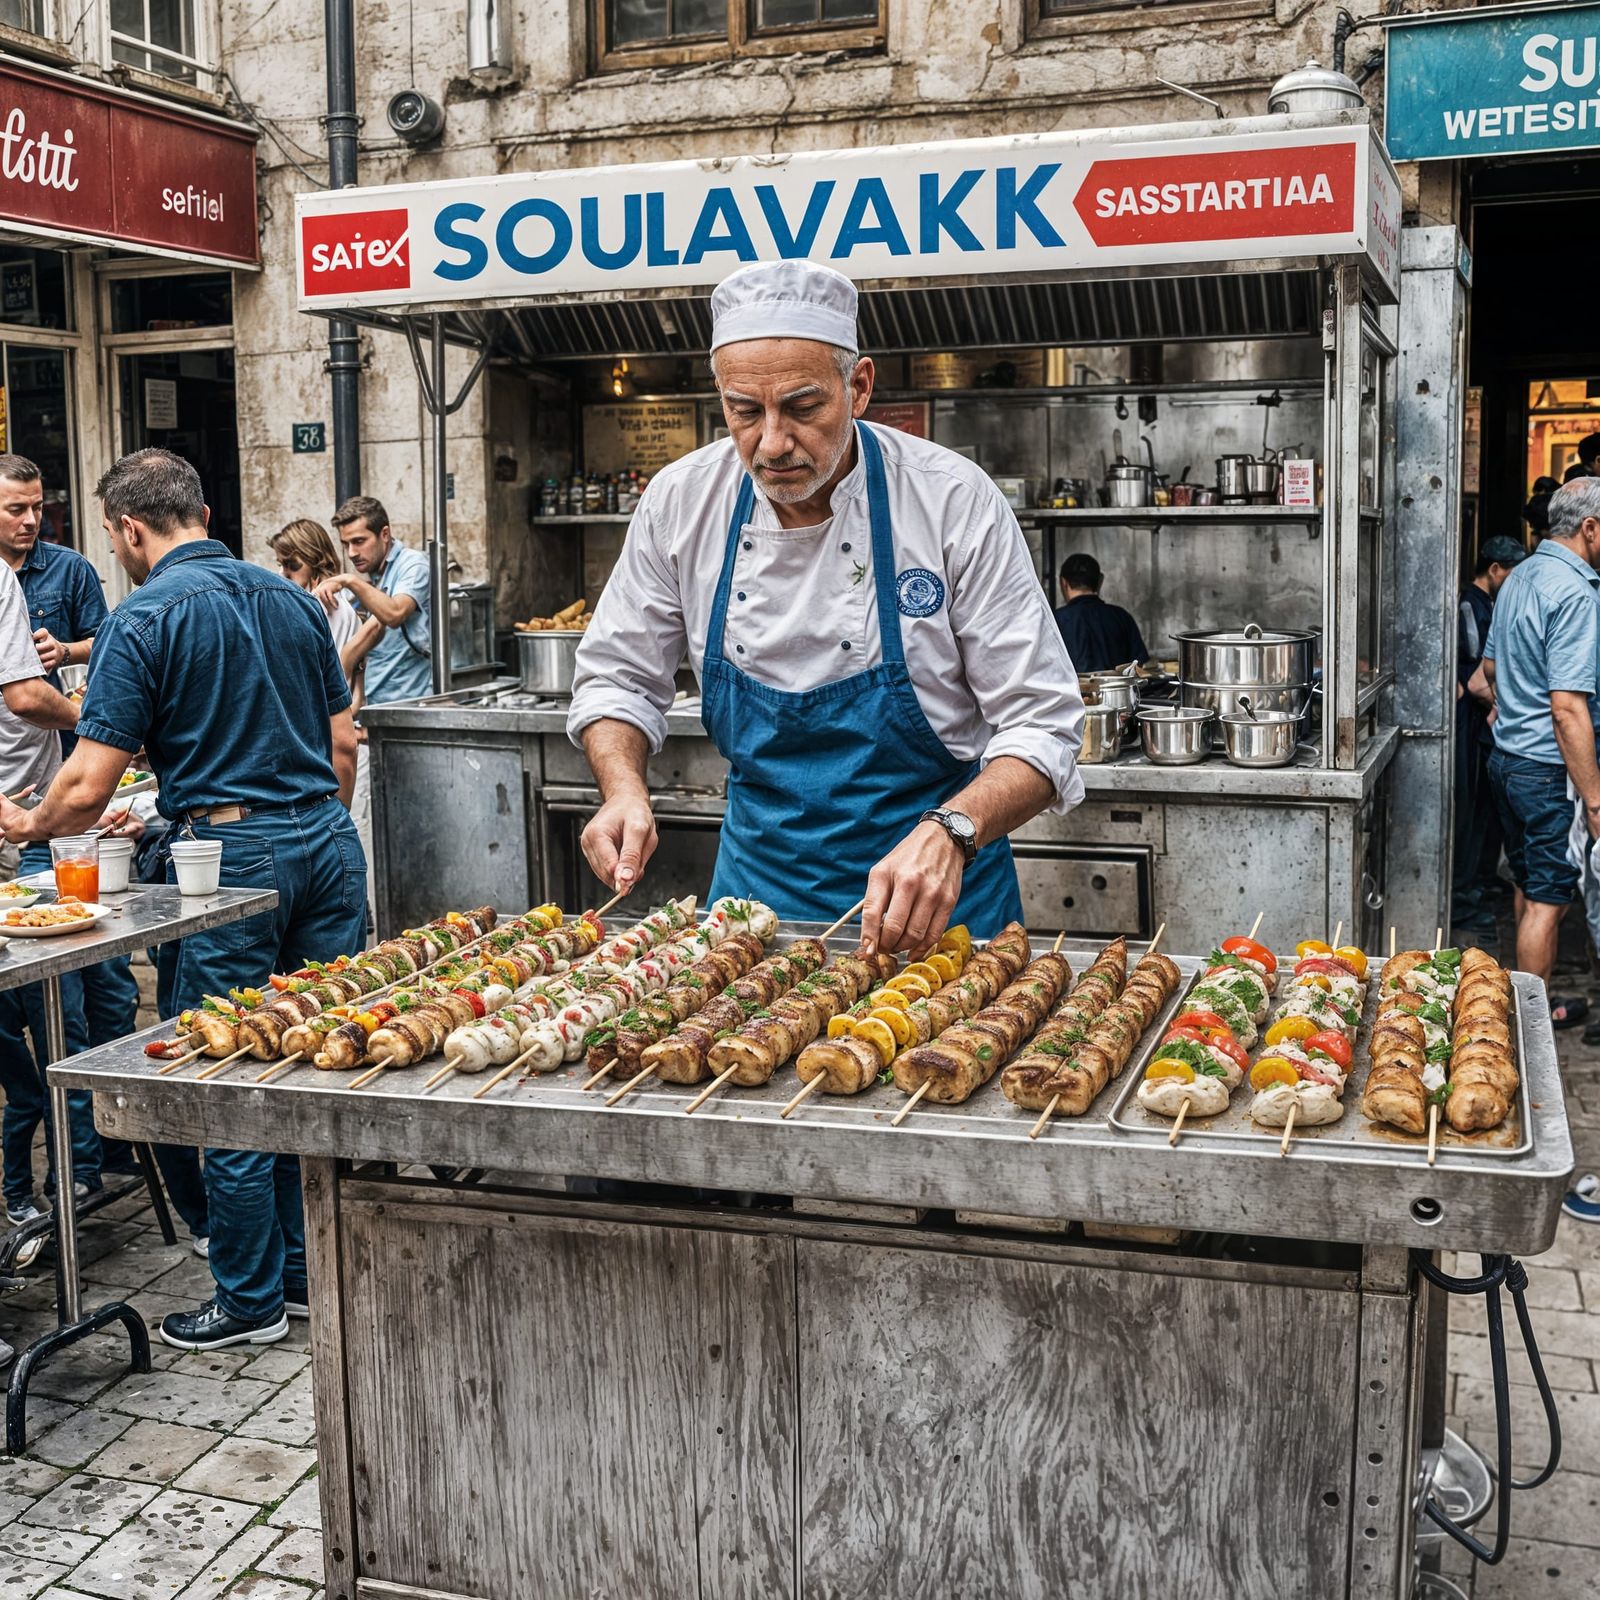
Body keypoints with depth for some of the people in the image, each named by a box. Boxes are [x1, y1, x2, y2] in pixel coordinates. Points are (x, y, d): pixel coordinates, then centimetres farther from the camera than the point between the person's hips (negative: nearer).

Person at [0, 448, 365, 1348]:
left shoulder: (143, 621, -7)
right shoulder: (293, 599, 11)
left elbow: (89, 789, -9)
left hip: (234, 854, -6)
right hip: (329, 840, 6)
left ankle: (254, 1300, 15)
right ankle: (316, 1268, 23)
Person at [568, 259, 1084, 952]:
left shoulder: (955, 501, -18)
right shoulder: (681, 502, -9)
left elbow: (1040, 725, -17)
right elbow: (618, 679, 4)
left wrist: (949, 834, -34)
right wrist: (624, 789, -16)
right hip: (758, 872, 3)